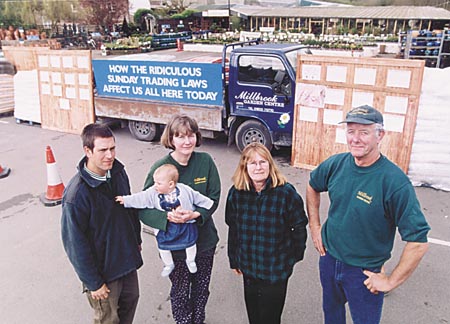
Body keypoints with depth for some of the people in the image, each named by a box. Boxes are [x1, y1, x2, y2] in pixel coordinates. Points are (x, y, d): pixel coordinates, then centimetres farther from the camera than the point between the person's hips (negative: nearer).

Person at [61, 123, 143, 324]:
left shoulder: (118, 172, -7)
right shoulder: (76, 194, -28)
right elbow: (75, 243, -21)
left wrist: (137, 240, 16)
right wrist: (93, 283, -15)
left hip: (127, 259, 6)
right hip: (102, 268, -6)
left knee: (130, 300, 24)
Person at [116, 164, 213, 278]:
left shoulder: (185, 190, -17)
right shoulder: (152, 193, -14)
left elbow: (198, 198, -5)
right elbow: (139, 198, -11)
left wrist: (208, 204, 2)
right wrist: (125, 200, -17)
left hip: (185, 224, -1)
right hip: (165, 227, 1)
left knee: (190, 243, 13)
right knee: (163, 247, 10)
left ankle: (190, 260, 43)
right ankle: (168, 264, 39)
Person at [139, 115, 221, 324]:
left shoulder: (205, 161, -10)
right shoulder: (160, 167, -16)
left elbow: (214, 197, -7)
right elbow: (144, 209, -16)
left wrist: (196, 215, -25)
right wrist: (167, 216, -34)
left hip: (205, 240, 3)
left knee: (202, 289, 22)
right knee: (180, 291, 16)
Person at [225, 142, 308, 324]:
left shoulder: (286, 192, -17)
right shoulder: (236, 193, -6)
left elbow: (299, 226, -6)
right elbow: (233, 229, 4)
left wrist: (295, 256, 2)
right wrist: (234, 260, 10)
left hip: (276, 271, -3)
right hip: (249, 268, 3)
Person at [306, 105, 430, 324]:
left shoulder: (395, 181, -25)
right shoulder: (336, 164, -10)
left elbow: (418, 241, -23)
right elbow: (313, 187, 11)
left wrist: (391, 281, -17)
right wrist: (314, 226, 7)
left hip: (364, 272, -4)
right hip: (329, 259, 4)